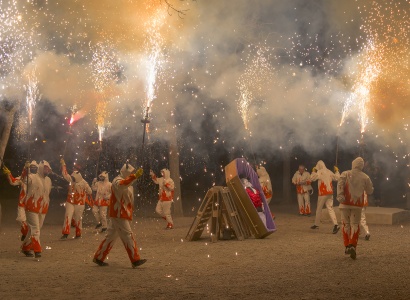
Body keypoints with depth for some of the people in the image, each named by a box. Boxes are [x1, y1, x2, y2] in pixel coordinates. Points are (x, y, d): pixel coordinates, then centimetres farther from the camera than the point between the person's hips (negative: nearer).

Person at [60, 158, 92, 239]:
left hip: (79, 203, -3)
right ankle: (65, 234, -13)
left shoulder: (83, 183, -11)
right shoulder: (71, 180, 0)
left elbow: (90, 191, -3)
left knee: (78, 219, 6)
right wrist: (63, 164, 5)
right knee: (67, 217, -10)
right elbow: (65, 174, 7)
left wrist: (82, 193, -6)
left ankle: (78, 234, 21)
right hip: (70, 202, 3)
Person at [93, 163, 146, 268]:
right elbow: (122, 185, -39)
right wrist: (135, 176, -50)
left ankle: (99, 257, 21)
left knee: (111, 236, 14)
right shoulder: (117, 181, -13)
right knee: (127, 235, -10)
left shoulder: (127, 182, 20)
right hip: (119, 214, -10)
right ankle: (135, 260, -9)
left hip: (122, 214, 10)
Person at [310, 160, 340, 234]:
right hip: (330, 193, 5)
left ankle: (316, 224, 22)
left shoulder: (319, 172, -9)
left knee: (319, 209, 10)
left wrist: (313, 171, 7)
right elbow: (336, 178, 16)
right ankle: (335, 224, -18)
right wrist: (337, 171, 30)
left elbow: (312, 179, -7)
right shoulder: (329, 172, 7)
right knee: (330, 208, 0)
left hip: (323, 193, -5)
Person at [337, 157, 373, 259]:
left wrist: (340, 195, -22)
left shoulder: (345, 174, 2)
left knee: (346, 224, 12)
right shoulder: (365, 177, 5)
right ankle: (353, 246, -13)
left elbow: (340, 184, -14)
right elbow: (370, 191, 11)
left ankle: (347, 246, 12)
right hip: (358, 204, 1)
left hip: (345, 203, 0)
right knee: (355, 224, 5)